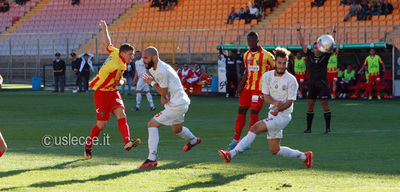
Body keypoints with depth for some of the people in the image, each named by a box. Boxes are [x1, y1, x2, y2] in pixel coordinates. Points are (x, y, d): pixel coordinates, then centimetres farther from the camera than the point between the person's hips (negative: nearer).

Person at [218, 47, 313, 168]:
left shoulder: (291, 80, -11)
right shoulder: (267, 76, 4)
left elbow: (290, 101, -10)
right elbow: (266, 96, 5)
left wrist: (279, 109, -29)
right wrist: (275, 103, -17)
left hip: (283, 116, -7)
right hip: (273, 115, 7)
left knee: (255, 128, -22)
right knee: (275, 151, 9)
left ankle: (232, 153, -26)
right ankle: (304, 156, 27)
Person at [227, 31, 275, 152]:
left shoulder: (266, 55, -9)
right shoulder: (246, 55, 10)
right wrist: (240, 87, 11)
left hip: (259, 89, -6)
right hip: (247, 88, 6)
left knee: (253, 114, -9)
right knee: (241, 112, 8)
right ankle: (236, 140, 18)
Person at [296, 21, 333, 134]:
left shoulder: (325, 56, 0)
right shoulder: (310, 55, 7)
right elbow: (302, 43, 6)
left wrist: (334, 33, -17)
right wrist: (298, 31, 2)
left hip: (322, 82, -4)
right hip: (312, 82, 4)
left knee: (325, 104, -5)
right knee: (310, 104, 6)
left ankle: (328, 128, -1)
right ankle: (308, 128, 13)